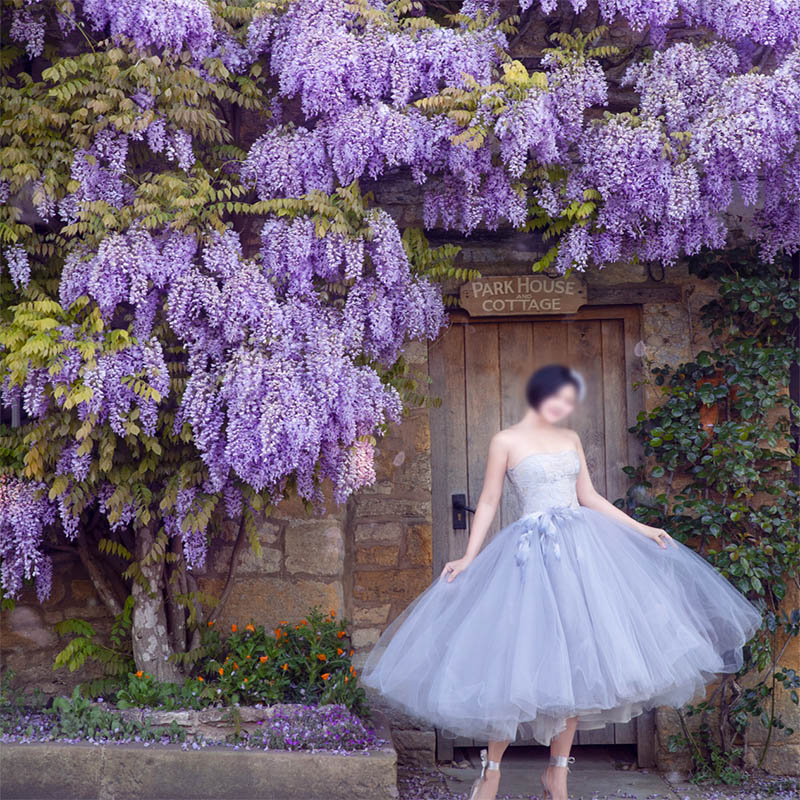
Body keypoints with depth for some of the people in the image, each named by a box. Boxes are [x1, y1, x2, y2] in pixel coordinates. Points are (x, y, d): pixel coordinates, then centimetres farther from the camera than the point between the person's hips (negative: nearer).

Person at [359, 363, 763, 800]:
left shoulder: (571, 439, 12)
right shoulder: (506, 441, -1)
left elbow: (590, 497, 16)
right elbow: (488, 502, 1)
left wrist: (641, 529, 14)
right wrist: (469, 558, -5)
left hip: (580, 549, 5)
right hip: (531, 553, -5)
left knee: (575, 659, 3)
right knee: (518, 657, -5)